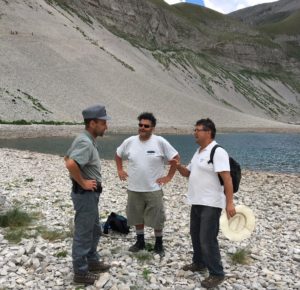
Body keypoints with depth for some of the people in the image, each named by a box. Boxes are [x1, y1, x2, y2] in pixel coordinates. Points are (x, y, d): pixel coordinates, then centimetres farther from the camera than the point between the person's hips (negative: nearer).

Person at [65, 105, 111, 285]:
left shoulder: (86, 140, 9)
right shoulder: (86, 143, -23)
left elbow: (67, 158, 20)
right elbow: (71, 164, -39)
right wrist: (82, 182, -25)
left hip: (90, 194, 10)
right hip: (85, 194, -10)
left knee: (95, 230, 22)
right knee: (83, 233, 3)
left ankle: (92, 261, 37)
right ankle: (81, 272, 16)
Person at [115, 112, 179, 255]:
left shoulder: (160, 142, -12)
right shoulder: (129, 141, -2)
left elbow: (175, 157, -5)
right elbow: (118, 154, 16)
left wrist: (169, 176, -7)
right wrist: (120, 170, 8)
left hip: (154, 189, -3)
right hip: (134, 189, 3)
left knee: (157, 219, 7)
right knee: (137, 217, 16)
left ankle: (159, 244, 26)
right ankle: (140, 241, 34)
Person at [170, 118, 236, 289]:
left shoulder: (217, 152, -17)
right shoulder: (199, 153, 12)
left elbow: (227, 178, -23)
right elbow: (189, 173, 21)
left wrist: (230, 202, -29)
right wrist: (178, 166, 1)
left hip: (211, 204, -9)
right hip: (197, 203, 10)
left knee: (207, 239, -6)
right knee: (196, 234, 19)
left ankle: (217, 274, 7)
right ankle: (199, 264, 36)